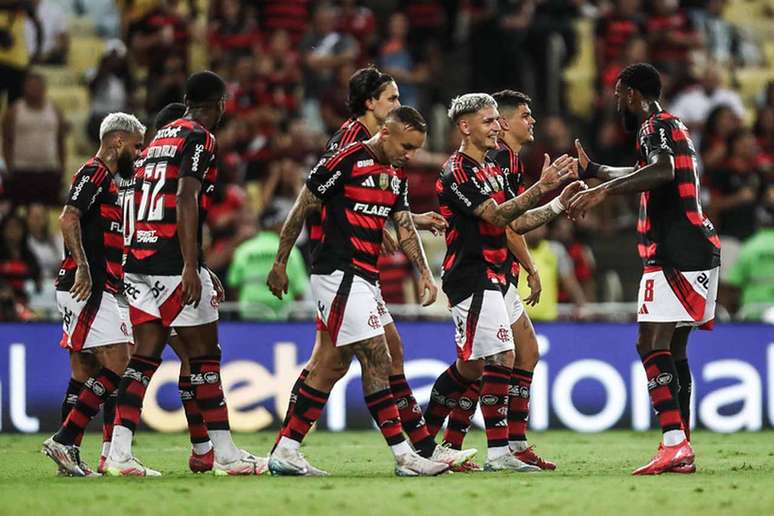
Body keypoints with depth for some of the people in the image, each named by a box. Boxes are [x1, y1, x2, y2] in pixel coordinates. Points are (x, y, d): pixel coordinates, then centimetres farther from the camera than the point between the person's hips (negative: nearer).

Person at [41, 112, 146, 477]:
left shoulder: (106, 180, 24)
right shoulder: (94, 173, -6)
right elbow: (68, 219, -20)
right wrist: (82, 266, -31)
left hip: (93, 290, 10)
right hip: (88, 289, -10)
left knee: (85, 372, 8)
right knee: (117, 365, -15)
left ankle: (69, 454, 7)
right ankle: (64, 440, -17)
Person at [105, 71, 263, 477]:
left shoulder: (160, 137, 20)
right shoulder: (199, 138, -5)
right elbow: (186, 200, -17)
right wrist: (191, 268, -22)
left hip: (137, 260, 8)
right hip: (173, 263, -8)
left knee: (146, 355, 5)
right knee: (204, 355, 1)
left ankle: (118, 453, -4)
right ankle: (225, 454, 5)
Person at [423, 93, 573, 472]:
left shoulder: (493, 169, 18)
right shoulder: (457, 172, -12)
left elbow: (517, 222, 15)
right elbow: (496, 216, -22)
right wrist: (542, 187, -27)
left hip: (490, 278, 10)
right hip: (472, 276, -10)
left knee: (471, 366, 13)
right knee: (501, 358, -14)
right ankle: (498, 452, -13)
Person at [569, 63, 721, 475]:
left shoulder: (656, 126, -7)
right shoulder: (673, 128, 24)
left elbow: (663, 170, -31)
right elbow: (642, 174, 44)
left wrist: (603, 190, -36)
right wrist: (591, 170, 56)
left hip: (676, 254, -10)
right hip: (698, 252, 10)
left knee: (652, 345, -16)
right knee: (673, 349, 13)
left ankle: (675, 444, -28)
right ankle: (682, 451, 12)